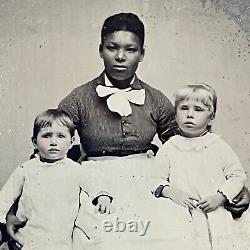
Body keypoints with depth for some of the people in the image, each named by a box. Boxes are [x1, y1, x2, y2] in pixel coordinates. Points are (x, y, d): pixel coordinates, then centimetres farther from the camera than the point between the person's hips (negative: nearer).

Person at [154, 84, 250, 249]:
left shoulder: (218, 145, 8)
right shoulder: (170, 147, 8)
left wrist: (220, 197, -6)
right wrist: (171, 192, -11)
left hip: (218, 212, 1)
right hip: (183, 215, -1)